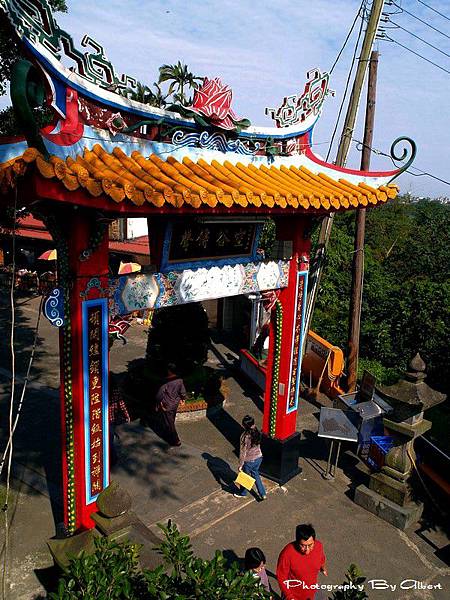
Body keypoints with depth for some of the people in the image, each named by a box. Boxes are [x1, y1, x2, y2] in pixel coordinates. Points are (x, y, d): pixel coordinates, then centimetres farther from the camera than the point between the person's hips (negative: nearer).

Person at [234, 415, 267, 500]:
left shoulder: (245, 437, -30)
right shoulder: (256, 432, -10)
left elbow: (243, 452, -21)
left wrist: (240, 465, -9)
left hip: (249, 461, -6)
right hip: (258, 458, 6)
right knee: (255, 474, 28)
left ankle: (243, 493, 45)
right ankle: (263, 494, 33)